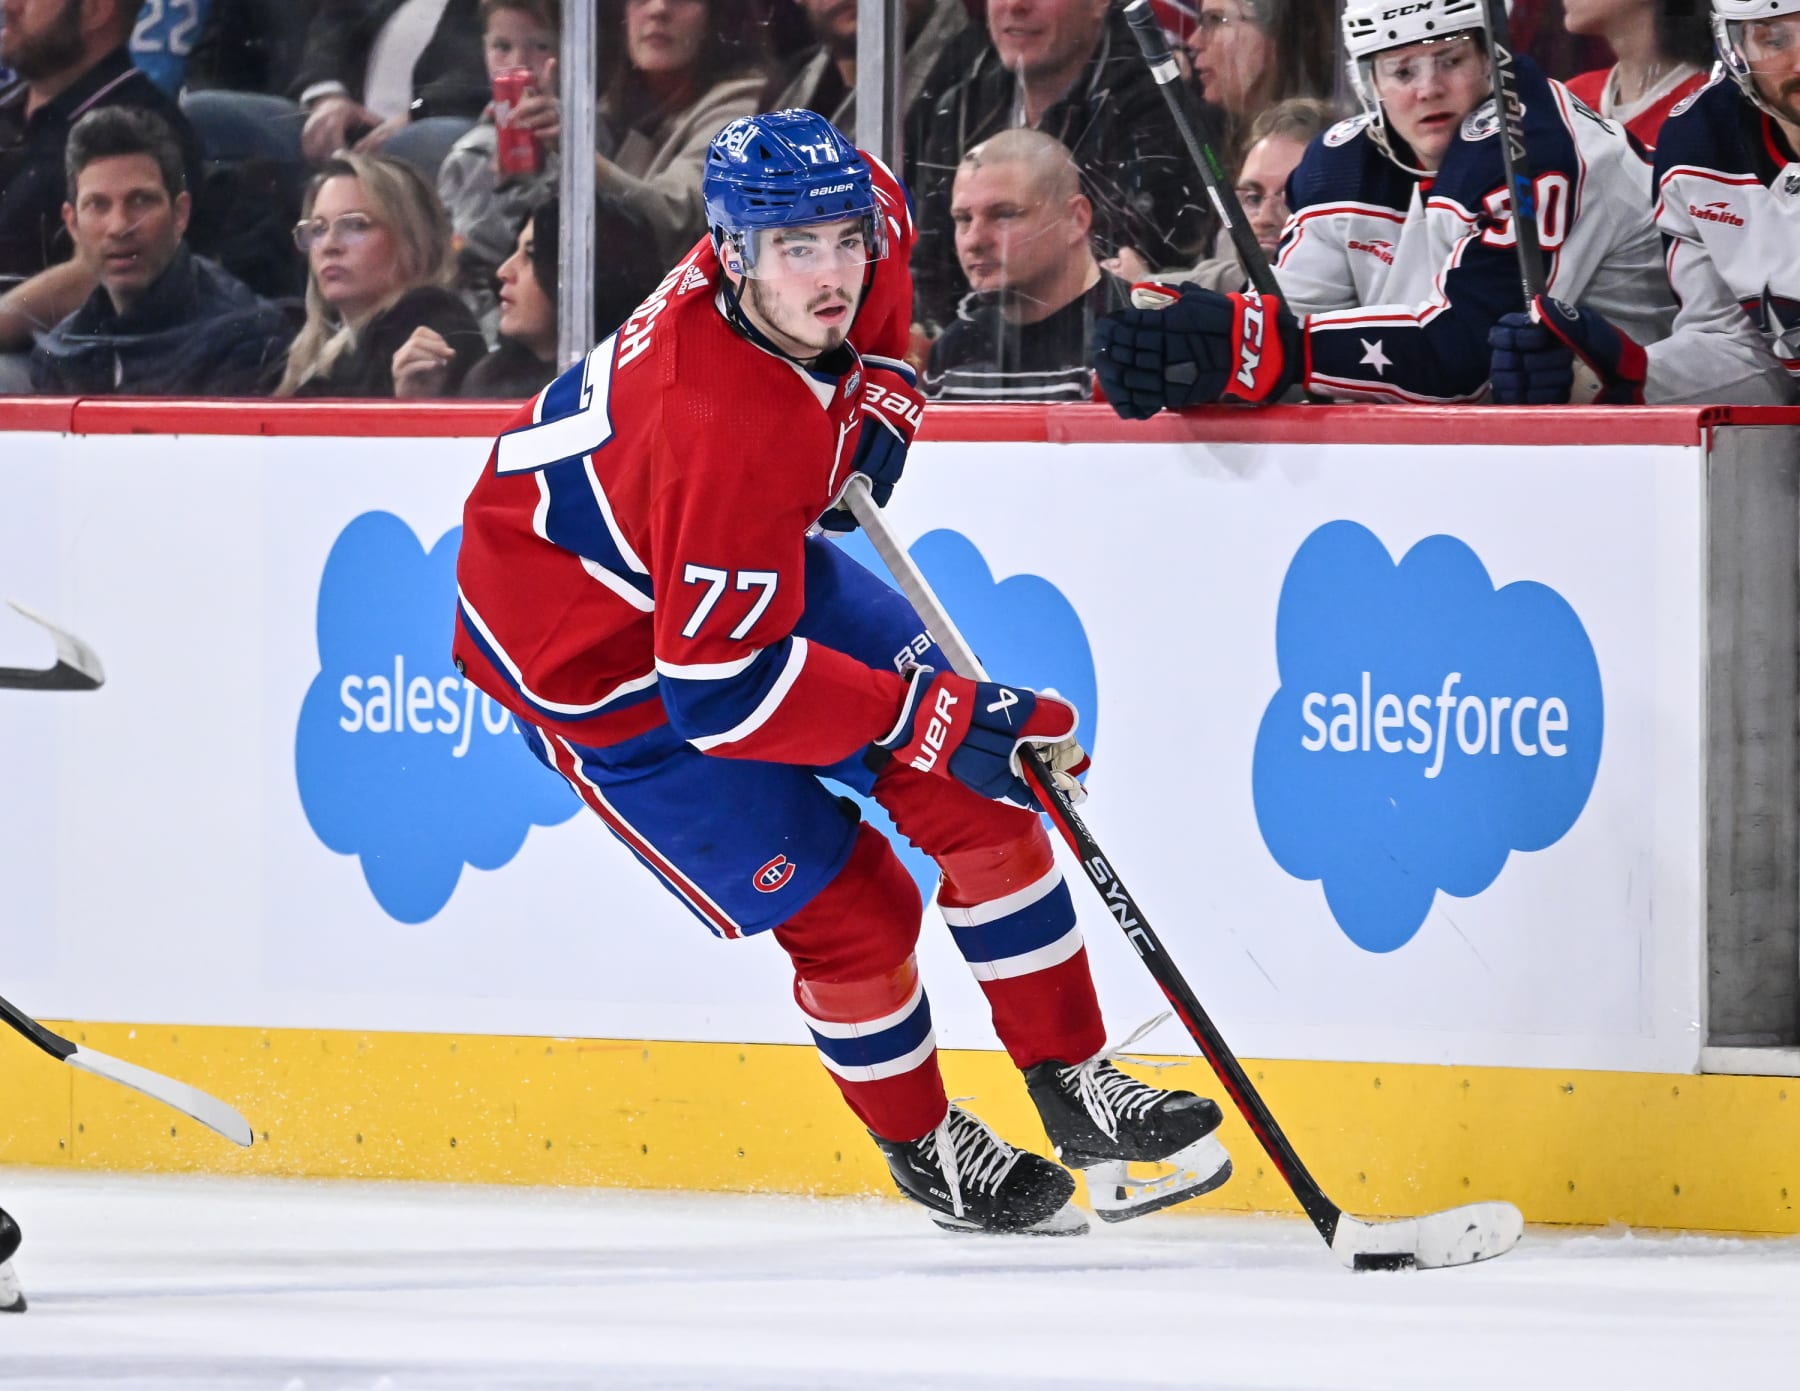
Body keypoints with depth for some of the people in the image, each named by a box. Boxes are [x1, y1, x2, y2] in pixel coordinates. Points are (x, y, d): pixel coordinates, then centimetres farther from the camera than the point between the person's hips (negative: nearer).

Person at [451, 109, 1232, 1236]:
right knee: (845, 907, -6)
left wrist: (879, 399, 3)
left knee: (976, 794, 1)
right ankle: (924, 1148, 20)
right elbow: (721, 690, -36)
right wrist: (934, 719, -32)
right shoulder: (731, 434, -41)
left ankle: (1075, 1086, 13)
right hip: (595, 656, -8)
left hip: (755, 563, 8)